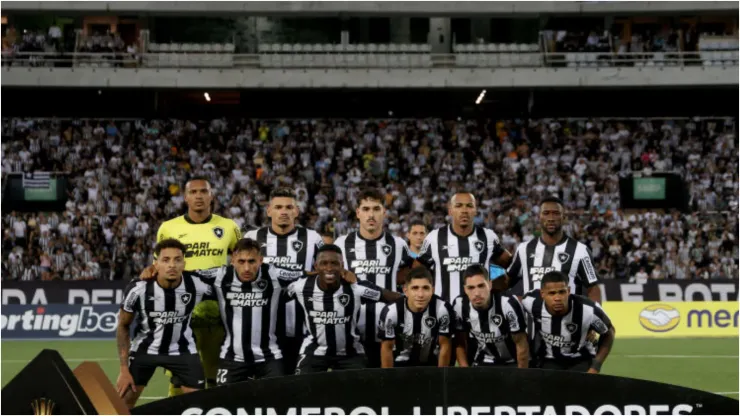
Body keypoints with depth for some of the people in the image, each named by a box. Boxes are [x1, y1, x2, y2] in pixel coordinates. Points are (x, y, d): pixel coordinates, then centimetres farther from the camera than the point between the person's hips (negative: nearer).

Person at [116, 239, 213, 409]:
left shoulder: (198, 285, -23)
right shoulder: (138, 289, -23)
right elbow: (123, 326, -8)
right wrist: (124, 369, -9)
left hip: (182, 350, 1)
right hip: (144, 348, 0)